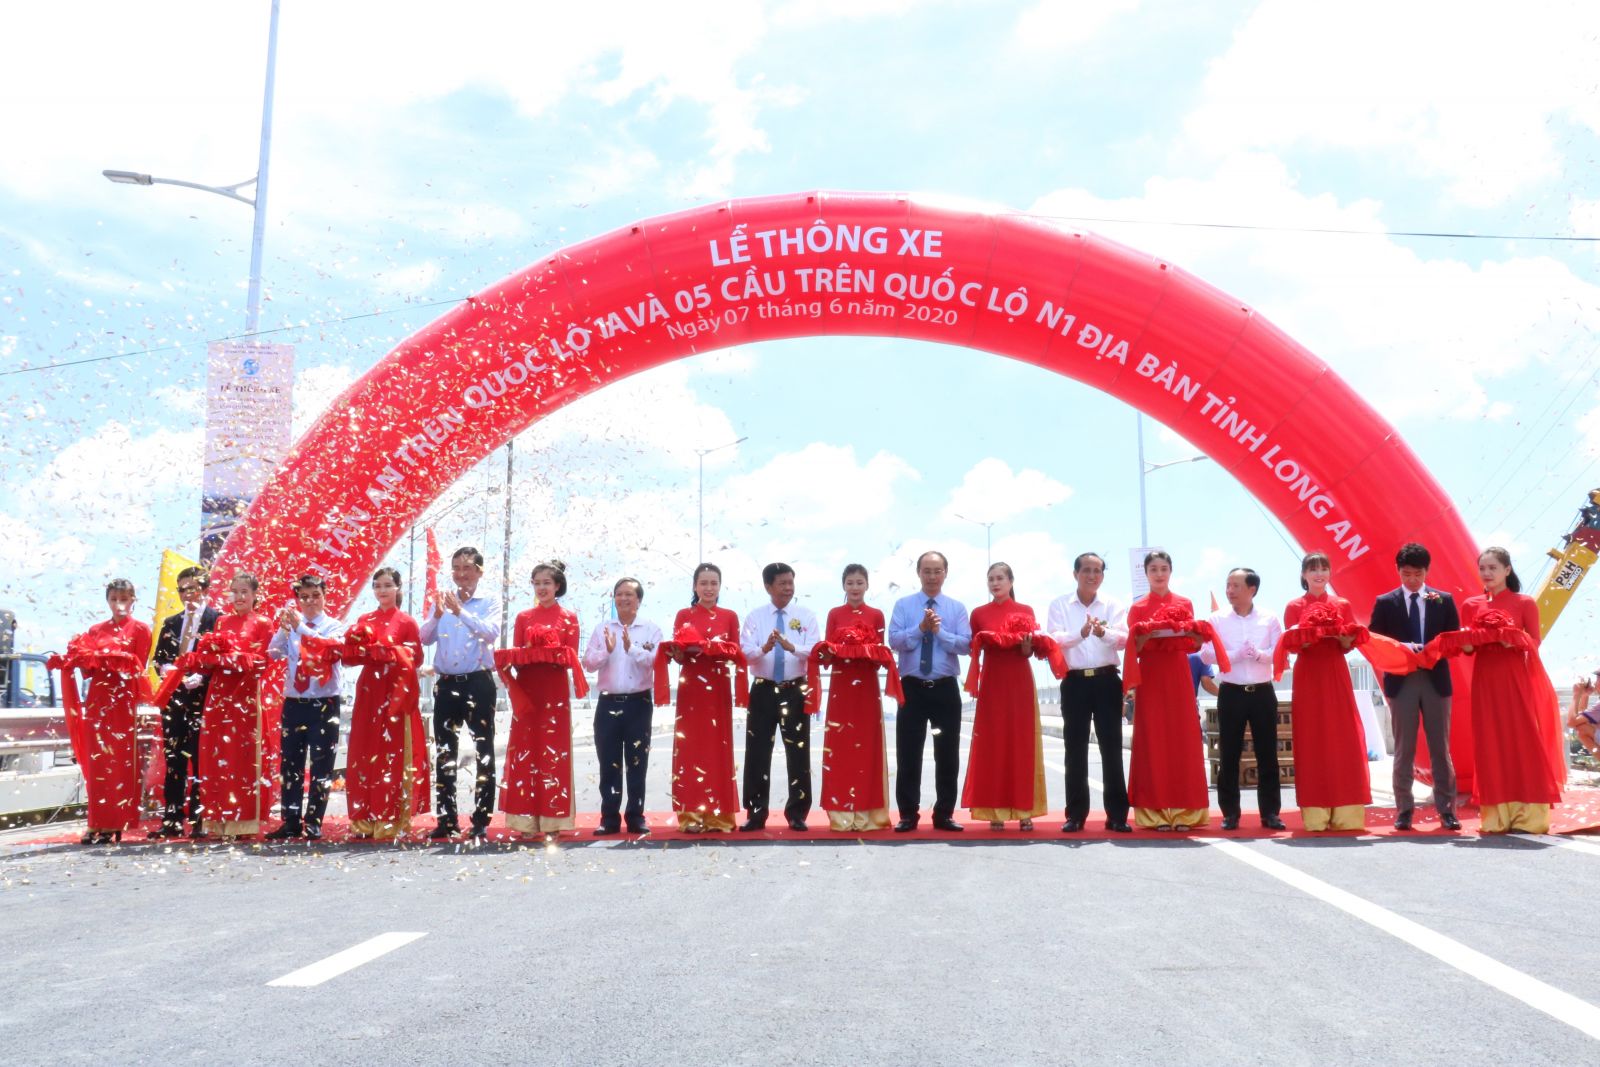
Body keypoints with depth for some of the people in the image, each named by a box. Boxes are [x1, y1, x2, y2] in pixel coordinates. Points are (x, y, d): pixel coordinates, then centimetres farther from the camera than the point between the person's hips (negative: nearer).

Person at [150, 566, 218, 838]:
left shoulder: (216, 619, 0)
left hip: (202, 696, -5)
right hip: (174, 697, 5)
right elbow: (159, 658, 17)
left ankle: (199, 820, 1)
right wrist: (166, 670, -4)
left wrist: (200, 677, -18)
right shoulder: (170, 622, 18)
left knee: (201, 760, -3)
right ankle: (171, 821, 10)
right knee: (173, 761, 6)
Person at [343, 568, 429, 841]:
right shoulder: (364, 621, 13)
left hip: (396, 693, -4)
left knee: (393, 755, -4)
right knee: (365, 754, 3)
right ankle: (365, 819, 10)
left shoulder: (407, 622, 1)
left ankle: (392, 821, 0)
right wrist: (369, 651, -13)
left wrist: (388, 652, -16)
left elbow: (415, 658, -5)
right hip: (369, 693, 4)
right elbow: (350, 656, 6)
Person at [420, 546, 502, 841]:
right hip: (447, 684, 4)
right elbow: (425, 638, 0)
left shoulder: (490, 602, 1)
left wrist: (460, 612, -27)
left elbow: (492, 632, -17)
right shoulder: (443, 601, 10)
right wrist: (437, 616, -19)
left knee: (483, 752, 0)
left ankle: (481, 820, 6)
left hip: (479, 683, -4)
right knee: (444, 753, 7)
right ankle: (446, 820, 15)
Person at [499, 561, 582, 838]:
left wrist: (550, 654, -19)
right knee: (524, 751, 0)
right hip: (526, 690, 2)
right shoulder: (523, 618, 12)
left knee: (553, 752, -2)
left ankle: (552, 818, 2)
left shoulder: (569, 618, 6)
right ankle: (527, 818, 5)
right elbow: (514, 656, 6)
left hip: (555, 691, -2)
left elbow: (571, 657, -1)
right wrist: (519, 657, -15)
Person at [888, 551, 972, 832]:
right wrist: (921, 627, -19)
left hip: (946, 689, 1)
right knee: (908, 755, 2)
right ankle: (908, 815, 11)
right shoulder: (903, 605, 4)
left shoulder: (957, 607, 6)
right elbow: (894, 640, -8)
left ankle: (944, 814, 16)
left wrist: (939, 631, -17)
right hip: (912, 688, -1)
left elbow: (966, 645, -6)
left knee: (948, 754, 6)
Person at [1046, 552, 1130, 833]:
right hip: (1074, 682, 0)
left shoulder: (1113, 605, 5)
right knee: (1075, 749, 4)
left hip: (1107, 681, 0)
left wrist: (1104, 632, -31)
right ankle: (1076, 814, 11)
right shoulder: (1059, 605, 4)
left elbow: (1124, 639, -9)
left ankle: (1117, 814, 7)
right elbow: (1053, 639, -11)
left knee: (1111, 747, 2)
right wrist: (1081, 633, -30)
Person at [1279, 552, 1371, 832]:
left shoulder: (1343, 605, 10)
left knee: (1343, 739, -3)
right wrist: (1312, 635, -20)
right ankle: (1315, 814, -2)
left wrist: (1341, 635, -17)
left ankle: (1345, 812, 1)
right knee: (1311, 741, -4)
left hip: (1336, 676, 2)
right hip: (1308, 678, -2)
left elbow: (1348, 646, 4)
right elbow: (1292, 646, -2)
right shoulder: (1294, 607, 5)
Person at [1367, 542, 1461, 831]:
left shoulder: (1443, 600, 6)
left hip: (1436, 679, 1)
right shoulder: (1385, 602, 4)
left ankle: (1446, 809, 11)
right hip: (1401, 682, 0)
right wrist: (1401, 647, -15)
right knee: (1403, 750, 4)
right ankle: (1404, 810, 9)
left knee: (1440, 748, 5)